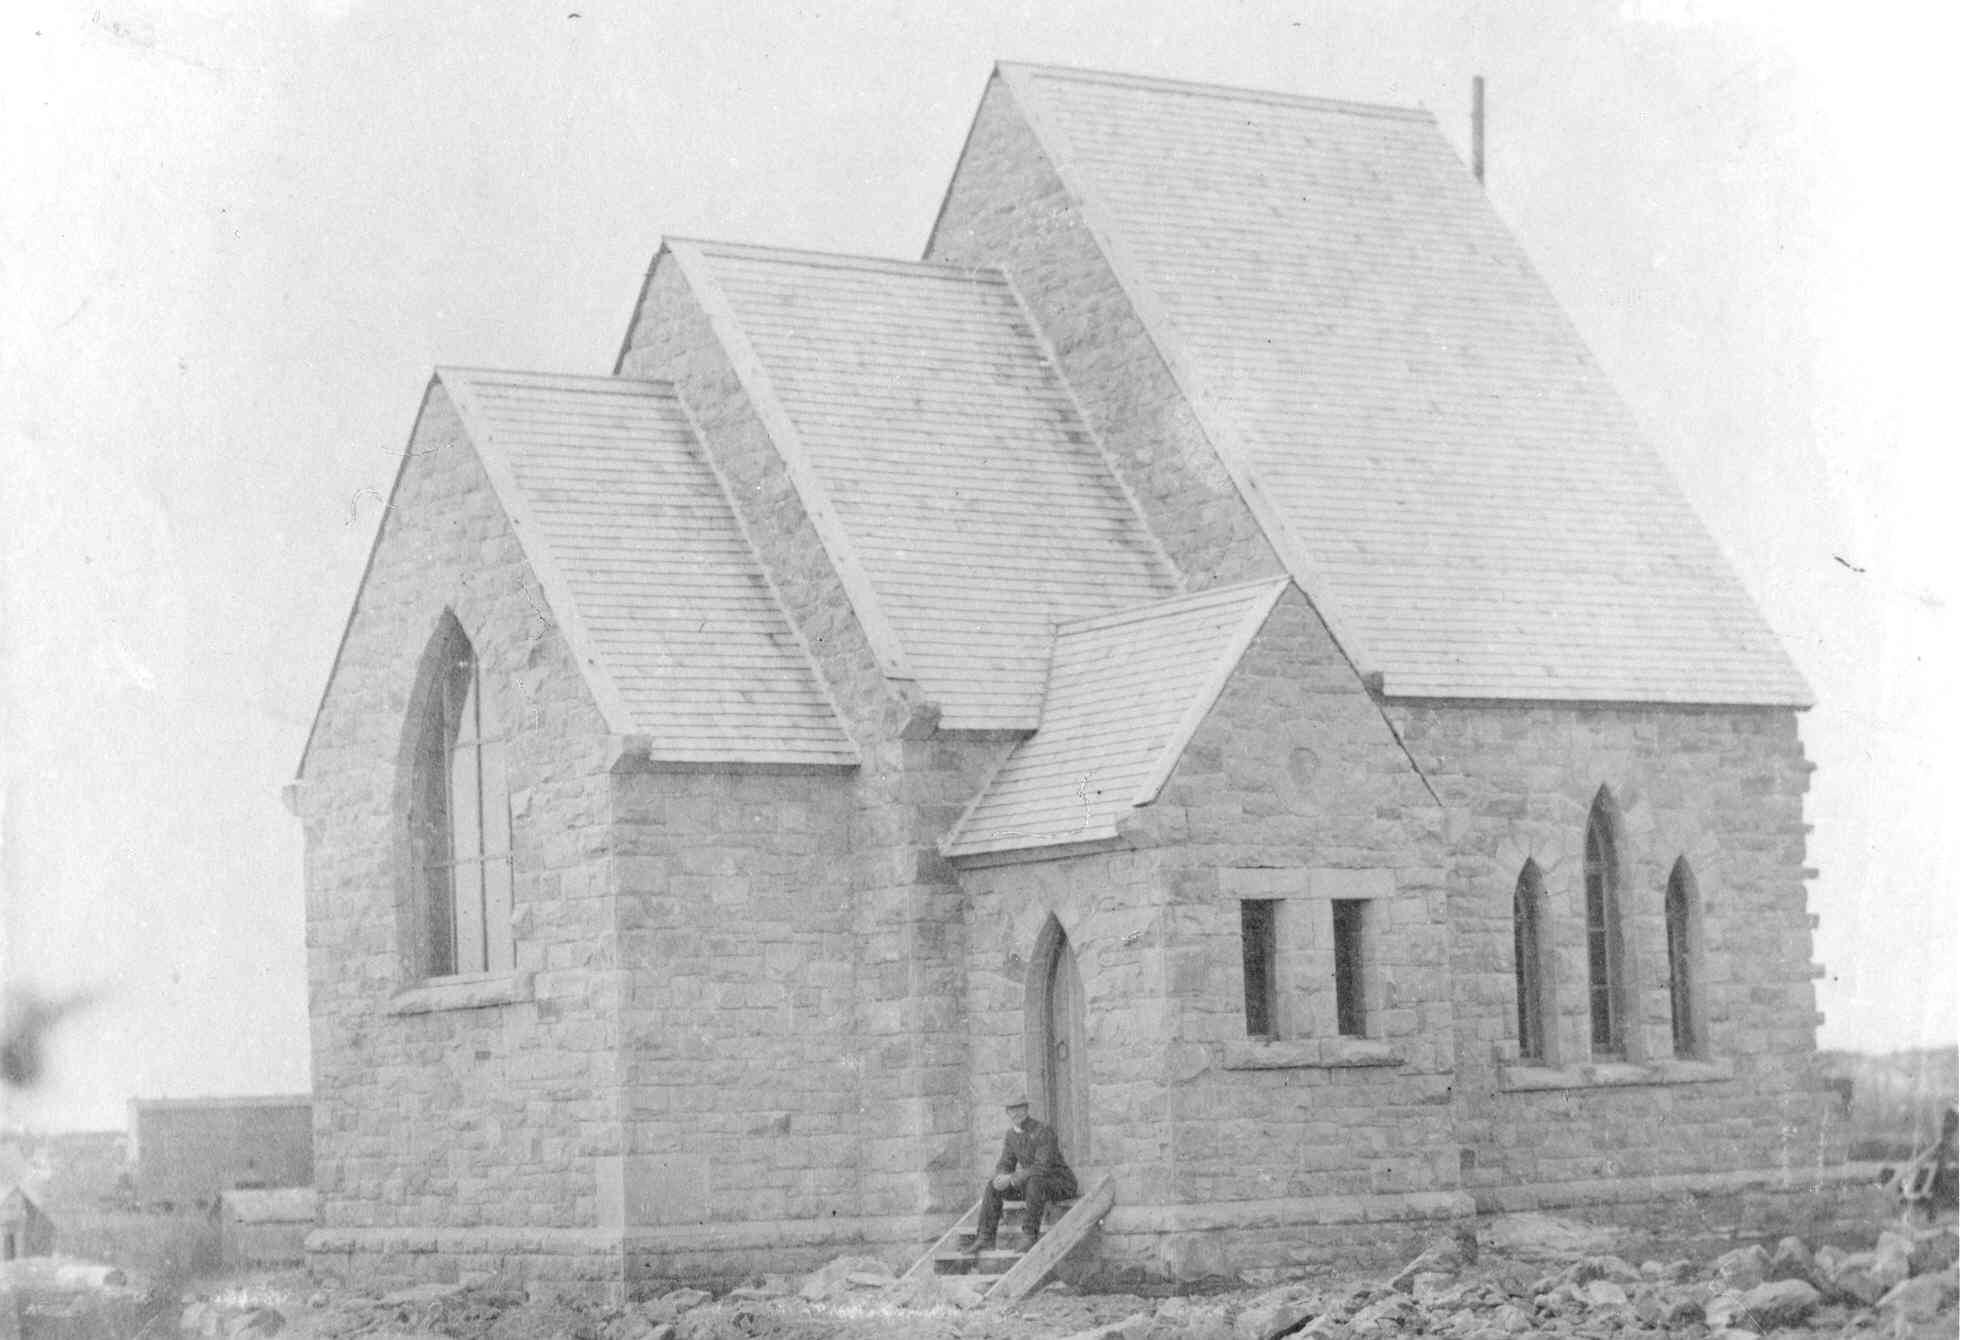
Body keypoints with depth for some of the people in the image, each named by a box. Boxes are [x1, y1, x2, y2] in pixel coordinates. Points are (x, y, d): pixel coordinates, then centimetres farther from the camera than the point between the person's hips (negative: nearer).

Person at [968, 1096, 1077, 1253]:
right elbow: (1005, 1165, 5)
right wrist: (1002, 1177, -20)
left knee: (1035, 1183, -41)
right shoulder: (1011, 1134, 2)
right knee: (993, 1185, -7)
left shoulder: (1044, 1132, -24)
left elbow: (1042, 1168, -31)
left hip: (1060, 1183, -8)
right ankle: (986, 1238, -11)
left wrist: (1011, 1179, -33)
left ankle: (1030, 1236, -35)